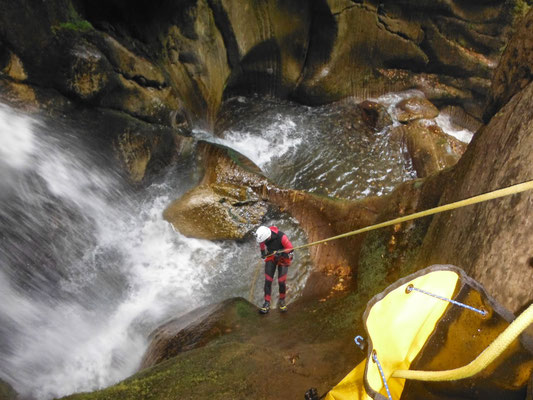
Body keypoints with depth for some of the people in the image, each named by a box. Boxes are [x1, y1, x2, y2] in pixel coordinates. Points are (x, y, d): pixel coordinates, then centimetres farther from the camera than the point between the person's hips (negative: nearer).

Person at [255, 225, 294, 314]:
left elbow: (290, 249, -22)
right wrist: (263, 251, 9)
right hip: (270, 256, 3)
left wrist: (280, 253, -33)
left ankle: (282, 301, 19)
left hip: (283, 258, -3)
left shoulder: (281, 237, -36)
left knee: (281, 282, -7)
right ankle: (267, 303, 3)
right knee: (268, 280, -6)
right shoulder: (263, 234, -23)